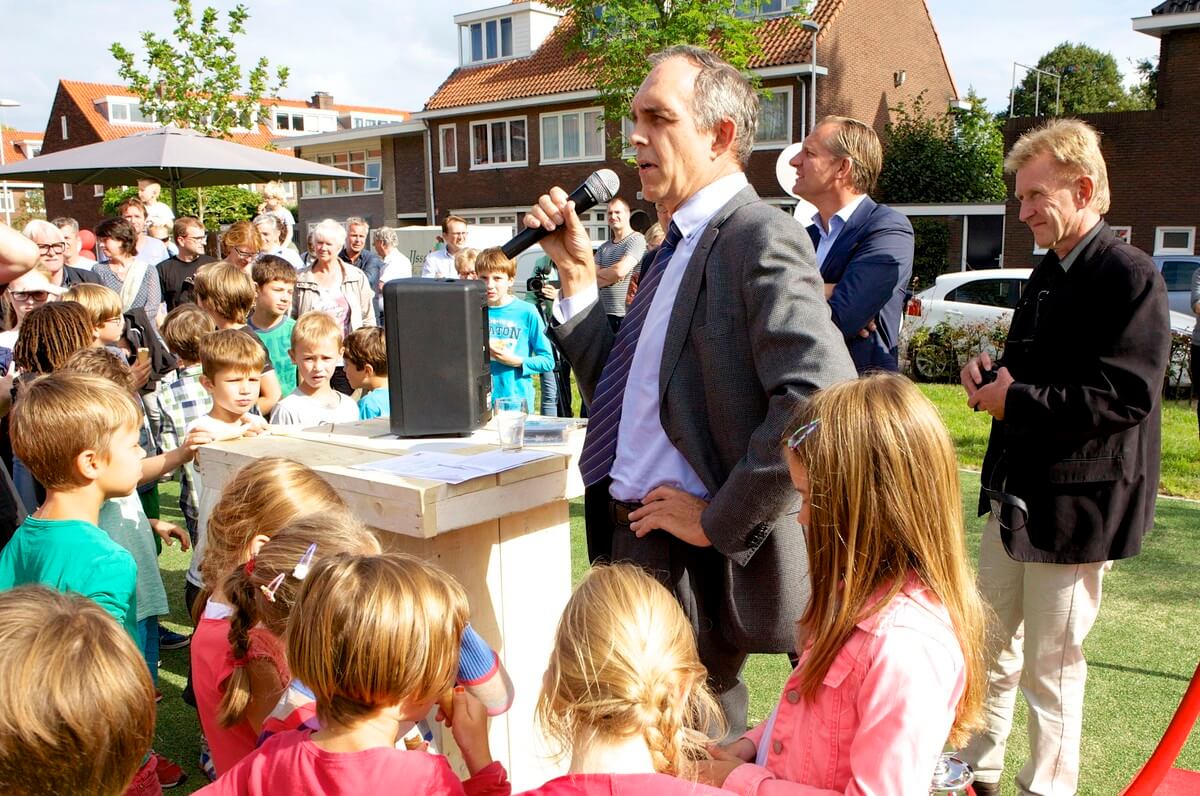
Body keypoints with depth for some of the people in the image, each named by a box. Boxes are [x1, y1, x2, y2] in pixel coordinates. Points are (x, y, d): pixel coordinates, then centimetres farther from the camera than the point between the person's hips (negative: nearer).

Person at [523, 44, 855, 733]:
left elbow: (821, 399, -30)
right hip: (630, 537, 9)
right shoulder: (683, 245, 13)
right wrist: (577, 273, 4)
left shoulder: (761, 239, -16)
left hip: (698, 565, -9)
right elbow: (617, 387, 13)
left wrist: (719, 521, -21)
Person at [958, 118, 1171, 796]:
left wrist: (1016, 401, -19)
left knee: (1051, 667, 5)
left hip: (1075, 508, -9)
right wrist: (992, 372, 1)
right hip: (1016, 494, 9)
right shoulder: (1049, 273, 13)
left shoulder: (1130, 275, -15)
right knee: (991, 650, 18)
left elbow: (1125, 396, -23)